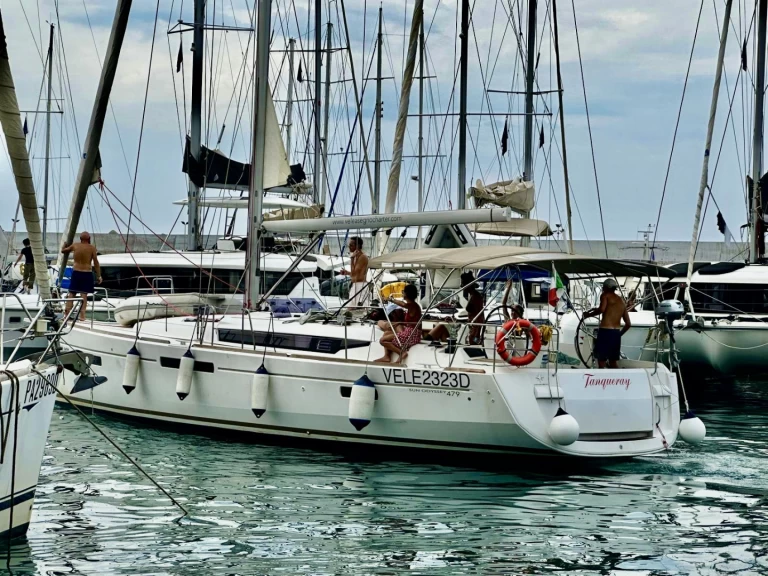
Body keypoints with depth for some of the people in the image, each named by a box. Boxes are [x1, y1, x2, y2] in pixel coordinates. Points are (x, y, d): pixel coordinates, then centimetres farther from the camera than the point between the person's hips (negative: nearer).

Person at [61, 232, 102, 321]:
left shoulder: (75, 246, 3)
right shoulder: (92, 248, -5)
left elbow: (63, 251, 20)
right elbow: (96, 262, -6)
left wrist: (65, 245, 42)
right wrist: (98, 276, -1)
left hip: (76, 273, 2)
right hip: (87, 273, -2)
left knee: (71, 294, 8)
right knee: (84, 294, -2)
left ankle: (67, 313, 6)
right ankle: (82, 315, -7)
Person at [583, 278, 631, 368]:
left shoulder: (605, 296, 3)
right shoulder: (622, 301, 21)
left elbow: (602, 309, -19)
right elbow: (628, 324, 19)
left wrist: (588, 314, -6)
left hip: (605, 331, -6)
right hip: (616, 333, 6)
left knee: (601, 362, -4)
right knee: (613, 362, 16)